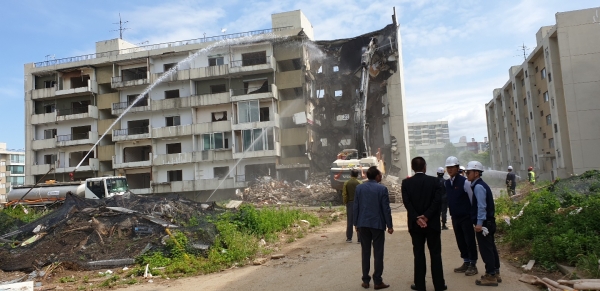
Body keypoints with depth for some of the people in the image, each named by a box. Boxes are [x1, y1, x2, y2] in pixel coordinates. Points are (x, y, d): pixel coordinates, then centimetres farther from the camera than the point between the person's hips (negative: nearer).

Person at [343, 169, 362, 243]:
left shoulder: (346, 183, -1)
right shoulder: (360, 183, -6)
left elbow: (344, 194, -2)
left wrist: (345, 202, 8)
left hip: (350, 203, 2)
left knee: (349, 221, 8)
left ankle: (349, 238, 12)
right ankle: (360, 238, 4)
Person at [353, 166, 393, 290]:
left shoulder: (359, 188, 2)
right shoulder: (382, 188, -8)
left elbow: (356, 207, 3)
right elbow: (386, 209, -8)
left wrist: (356, 223, 11)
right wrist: (389, 225, 0)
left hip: (363, 224, 3)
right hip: (377, 224, -3)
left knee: (365, 252, 9)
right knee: (378, 253, 4)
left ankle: (365, 280, 14)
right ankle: (378, 281, 7)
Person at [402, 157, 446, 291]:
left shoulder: (406, 182, -2)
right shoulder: (435, 181, -2)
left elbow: (407, 202, -10)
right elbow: (437, 201, -11)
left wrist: (417, 218, -13)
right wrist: (426, 216, -13)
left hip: (415, 224, 0)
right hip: (432, 223, 0)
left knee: (419, 254, 7)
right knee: (435, 254, 8)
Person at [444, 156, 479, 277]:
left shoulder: (464, 182, -13)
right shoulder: (446, 183, 5)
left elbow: (473, 199, -10)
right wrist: (451, 213, 10)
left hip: (466, 217, -6)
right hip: (455, 217, 6)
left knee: (470, 241, 2)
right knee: (460, 241, 13)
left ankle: (473, 265, 13)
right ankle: (466, 262, 26)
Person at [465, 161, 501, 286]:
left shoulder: (478, 187, -17)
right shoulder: (481, 185, 14)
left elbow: (482, 206, -23)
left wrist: (479, 223, -24)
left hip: (483, 223, -10)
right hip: (488, 222, 10)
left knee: (485, 249, -3)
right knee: (491, 248, 15)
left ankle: (490, 276, 3)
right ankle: (495, 273, 24)